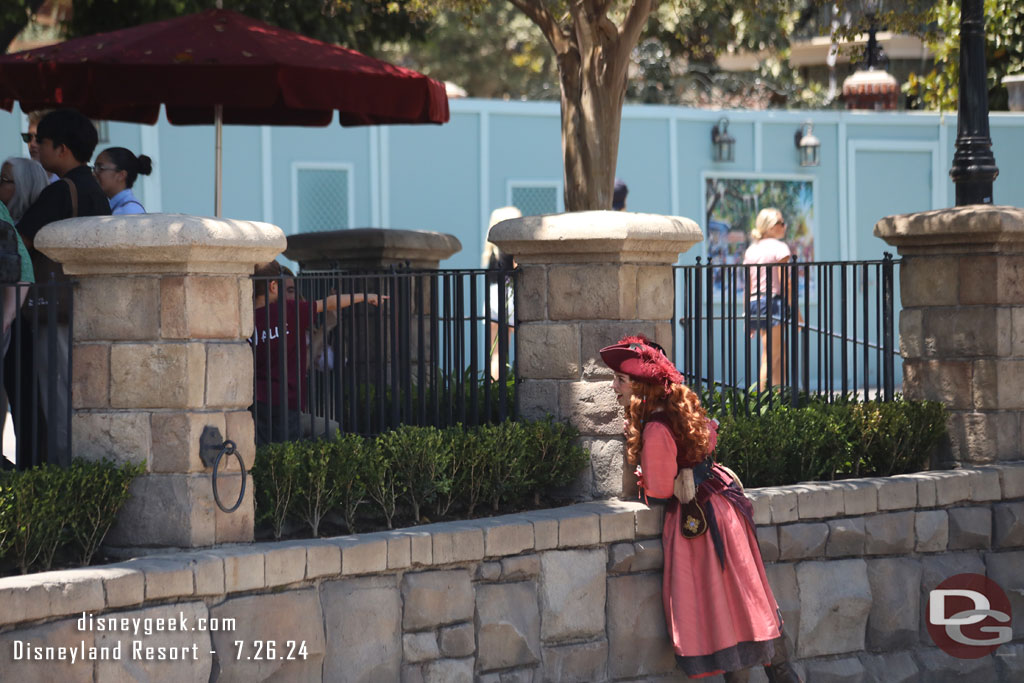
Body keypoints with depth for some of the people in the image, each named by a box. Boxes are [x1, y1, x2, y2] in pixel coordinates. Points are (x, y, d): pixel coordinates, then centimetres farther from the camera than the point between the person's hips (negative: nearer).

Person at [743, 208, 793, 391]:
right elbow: (784, 283, -11)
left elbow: (747, 286, 14)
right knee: (770, 359, -6)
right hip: (773, 301, -7)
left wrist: (747, 315, 17)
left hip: (753, 303, 7)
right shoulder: (779, 247, -5)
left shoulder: (750, 250, 14)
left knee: (780, 357, 17)